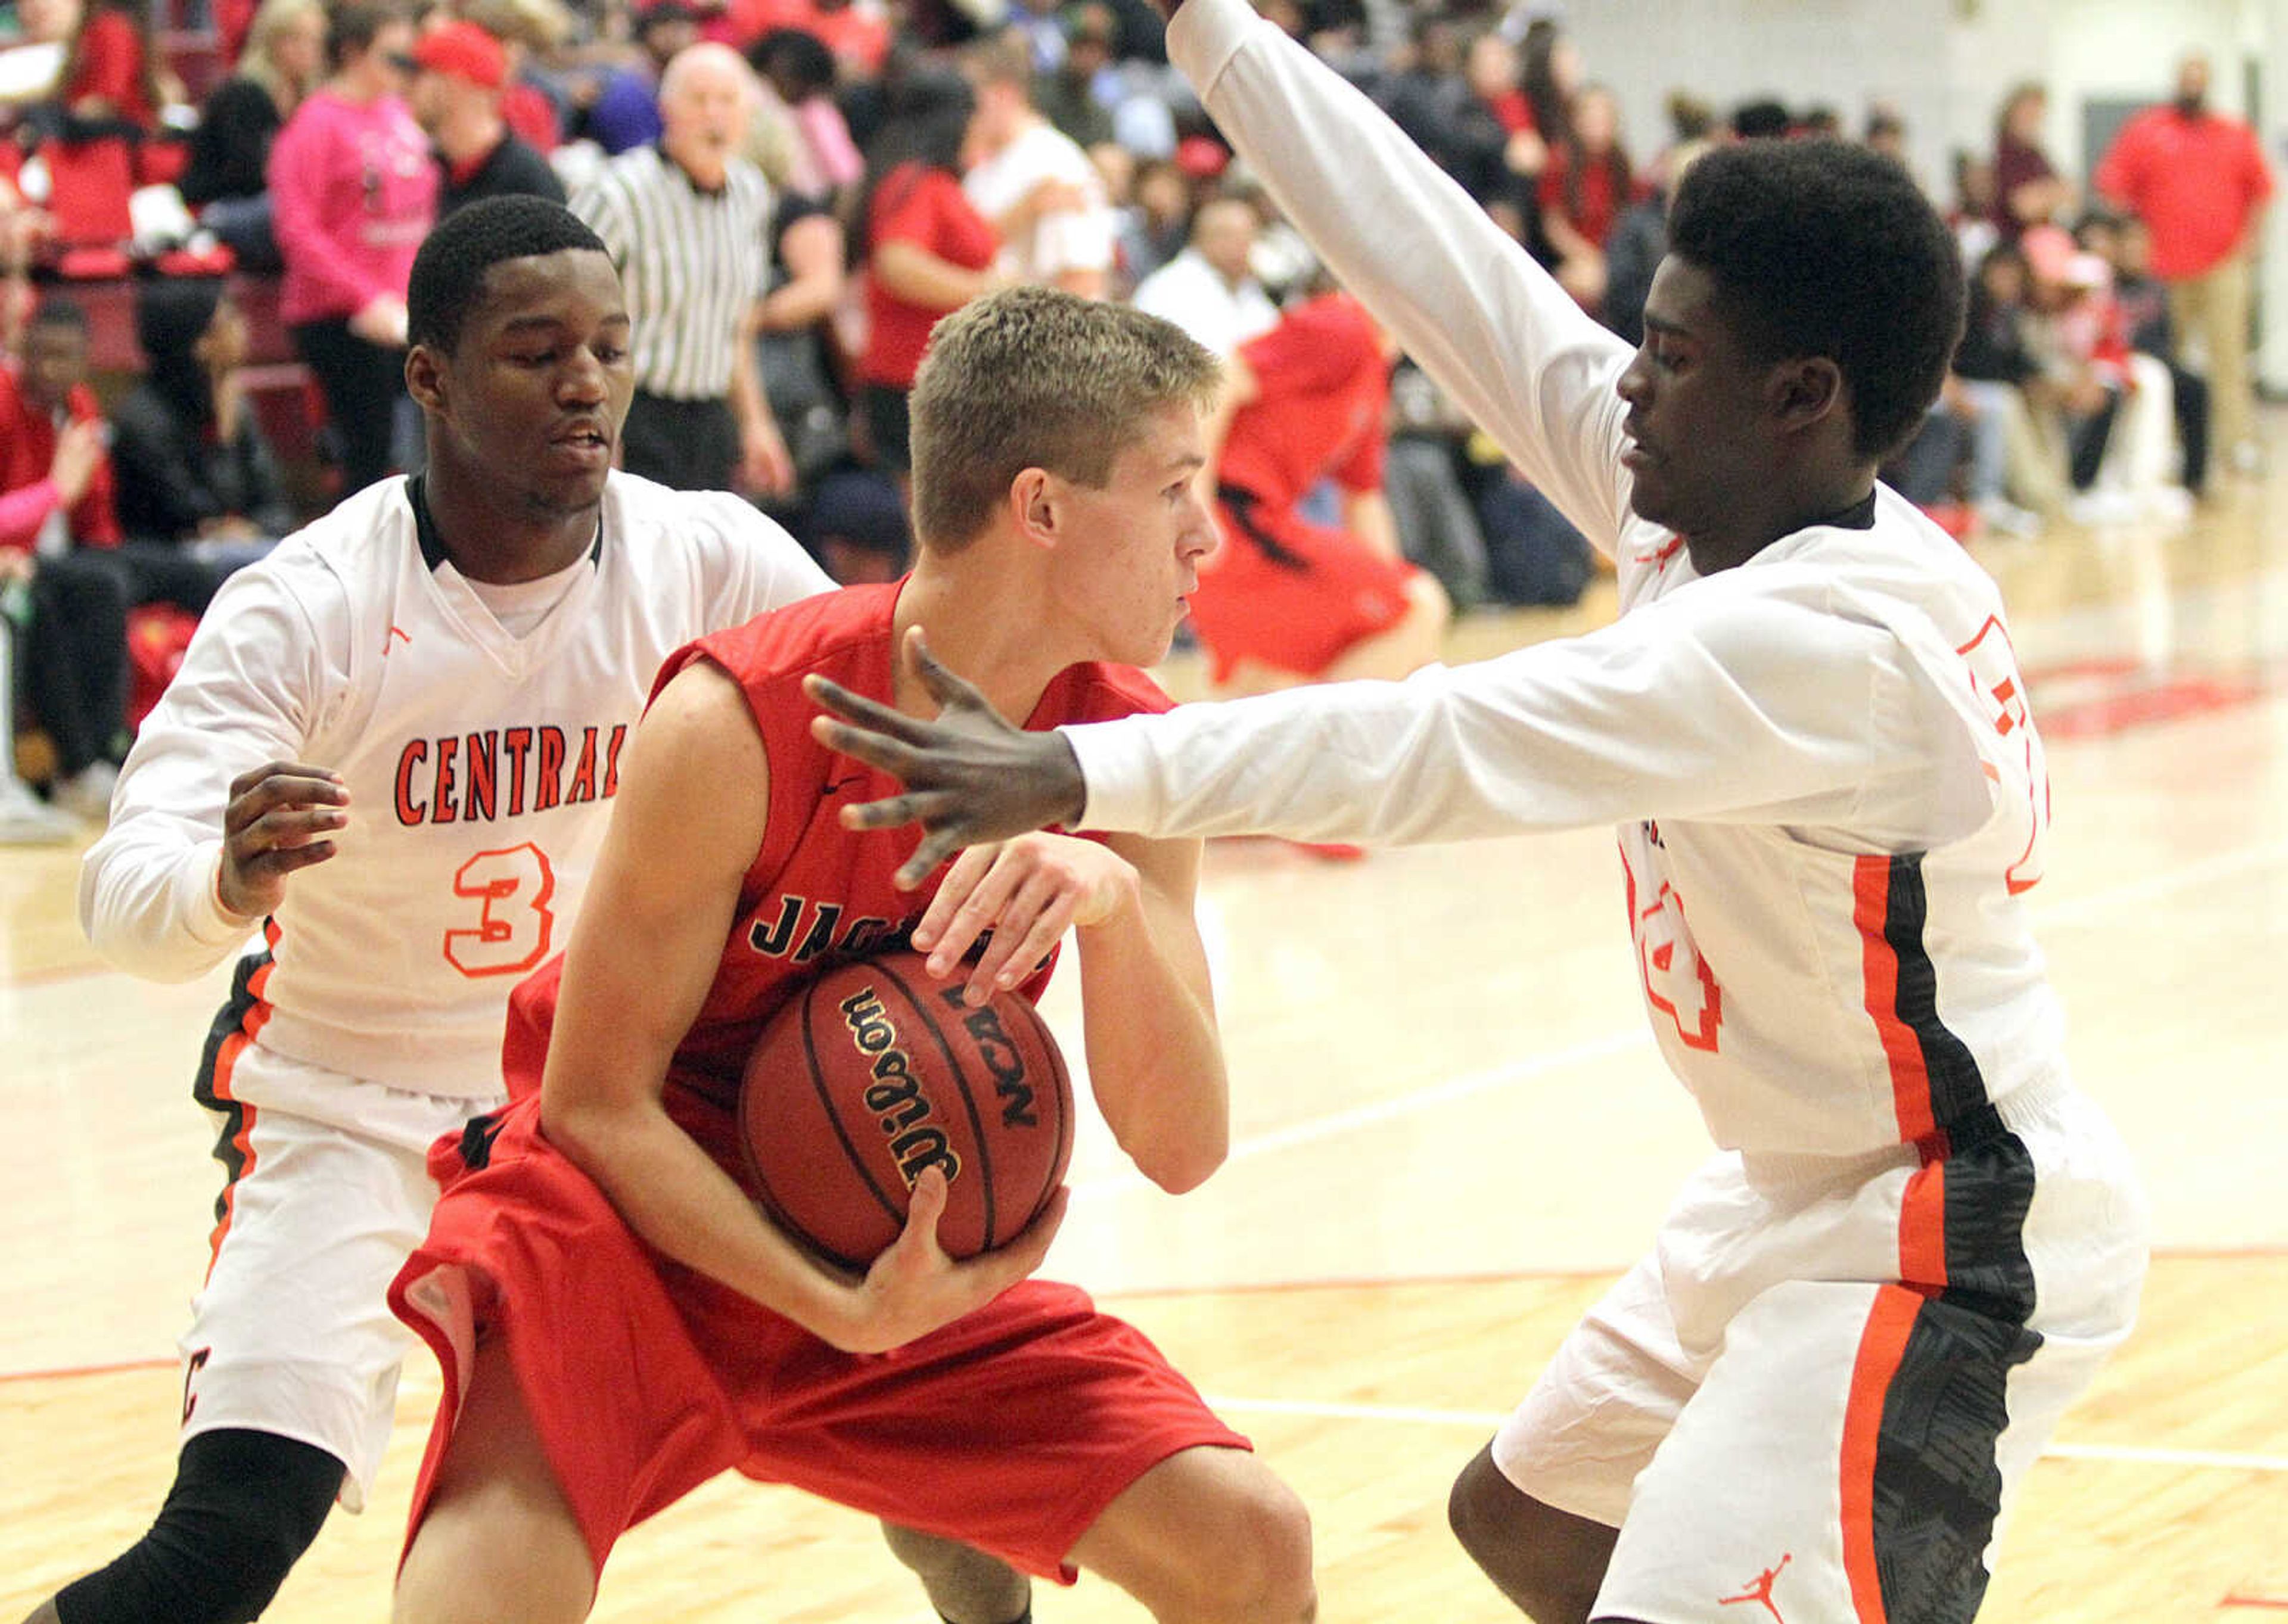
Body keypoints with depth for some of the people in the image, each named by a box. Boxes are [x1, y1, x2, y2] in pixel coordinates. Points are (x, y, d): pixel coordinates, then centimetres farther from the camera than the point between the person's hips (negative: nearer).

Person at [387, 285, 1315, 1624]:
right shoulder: (742, 721, -23)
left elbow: (1183, 1152, -11)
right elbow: (595, 1104, -16)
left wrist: (1116, 901, -29)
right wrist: (845, 1312, -26)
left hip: (894, 1255, 5)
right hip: (632, 1215, -5)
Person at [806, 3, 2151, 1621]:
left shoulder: (1831, 641, -28)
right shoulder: (1691, 504, -3)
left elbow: (1447, 747, -36)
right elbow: (1444, 271, 1)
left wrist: (1078, 775, -40)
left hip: (1938, 1244, -11)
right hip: (1799, 1190, 11)